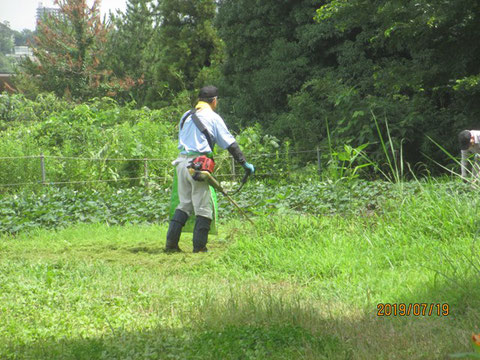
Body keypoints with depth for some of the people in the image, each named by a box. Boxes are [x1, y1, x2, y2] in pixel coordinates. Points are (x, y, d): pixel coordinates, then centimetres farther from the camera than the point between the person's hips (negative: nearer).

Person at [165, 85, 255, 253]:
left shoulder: (186, 116, 18)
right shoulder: (212, 117, 0)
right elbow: (229, 143, -1)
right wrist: (244, 163, 3)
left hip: (181, 162, 6)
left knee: (184, 204, 14)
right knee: (203, 207, 1)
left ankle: (171, 244, 8)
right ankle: (199, 247, 1)